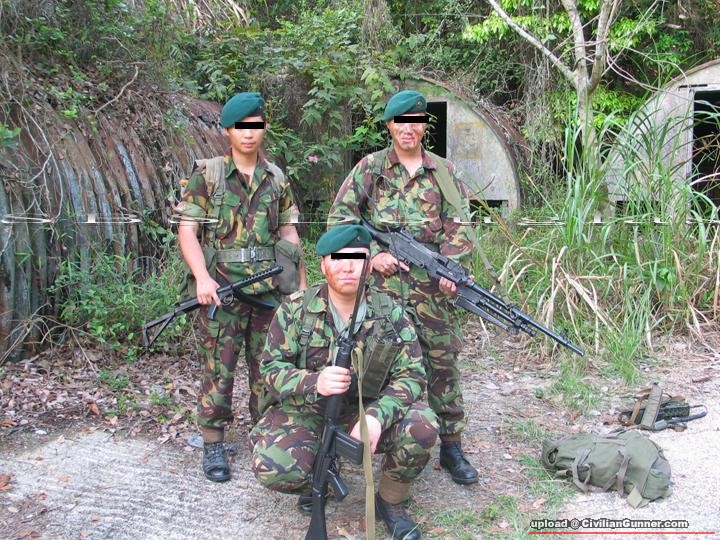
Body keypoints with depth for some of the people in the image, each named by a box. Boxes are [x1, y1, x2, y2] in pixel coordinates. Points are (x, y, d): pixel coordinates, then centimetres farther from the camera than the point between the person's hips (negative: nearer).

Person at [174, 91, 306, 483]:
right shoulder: (206, 175, -1)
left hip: (270, 289, 4)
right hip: (222, 289, -3)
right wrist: (202, 277, -18)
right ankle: (213, 446, 14)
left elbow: (289, 234, 14)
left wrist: (302, 283, 8)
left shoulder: (276, 179, 10)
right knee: (218, 370, 1)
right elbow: (187, 230, -5)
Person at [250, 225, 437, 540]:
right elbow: (271, 368, -9)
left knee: (422, 426, -27)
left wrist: (377, 416, -30)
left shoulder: (390, 314, -6)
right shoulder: (296, 309, -8)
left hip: (368, 411, 1)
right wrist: (314, 382, -32)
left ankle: (391, 502, 3)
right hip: (306, 412, -1)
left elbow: (411, 375, -10)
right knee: (273, 468, -29)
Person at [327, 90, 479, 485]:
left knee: (443, 363, 4)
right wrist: (372, 254, -8)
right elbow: (339, 216, 2)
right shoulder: (370, 167, 5)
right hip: (381, 284, -1)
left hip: (432, 288, 1)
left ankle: (450, 445, 15)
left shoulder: (444, 171, 9)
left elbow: (458, 227, 4)